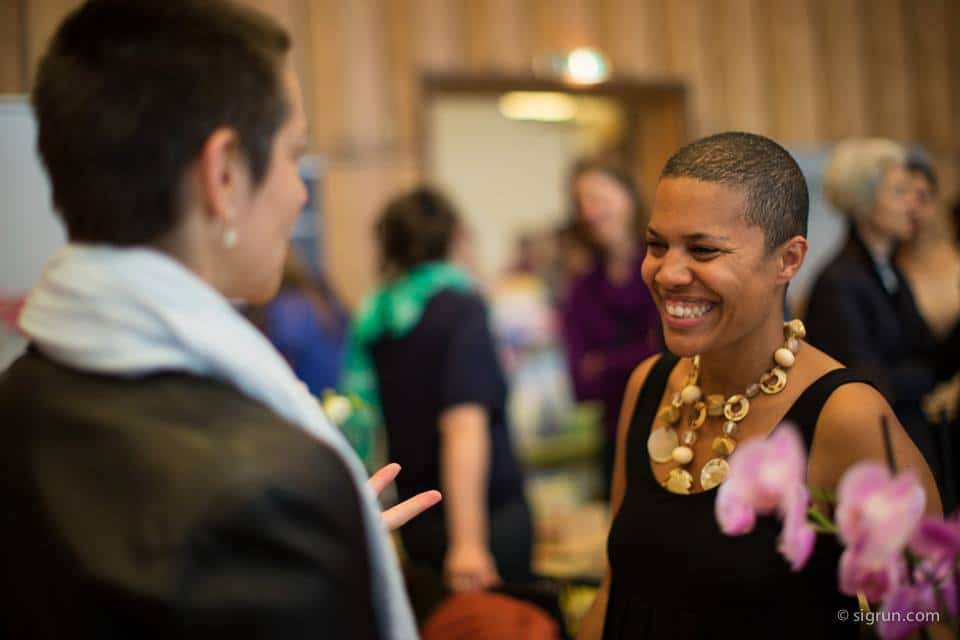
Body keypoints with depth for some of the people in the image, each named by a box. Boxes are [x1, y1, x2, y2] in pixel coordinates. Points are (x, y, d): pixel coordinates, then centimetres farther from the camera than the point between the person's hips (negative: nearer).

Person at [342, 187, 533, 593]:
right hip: (488, 514, -6)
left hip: (417, 524, 6)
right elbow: (464, 426, -23)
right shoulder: (461, 306, -12)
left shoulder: (373, 320, 6)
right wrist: (469, 543, -29)